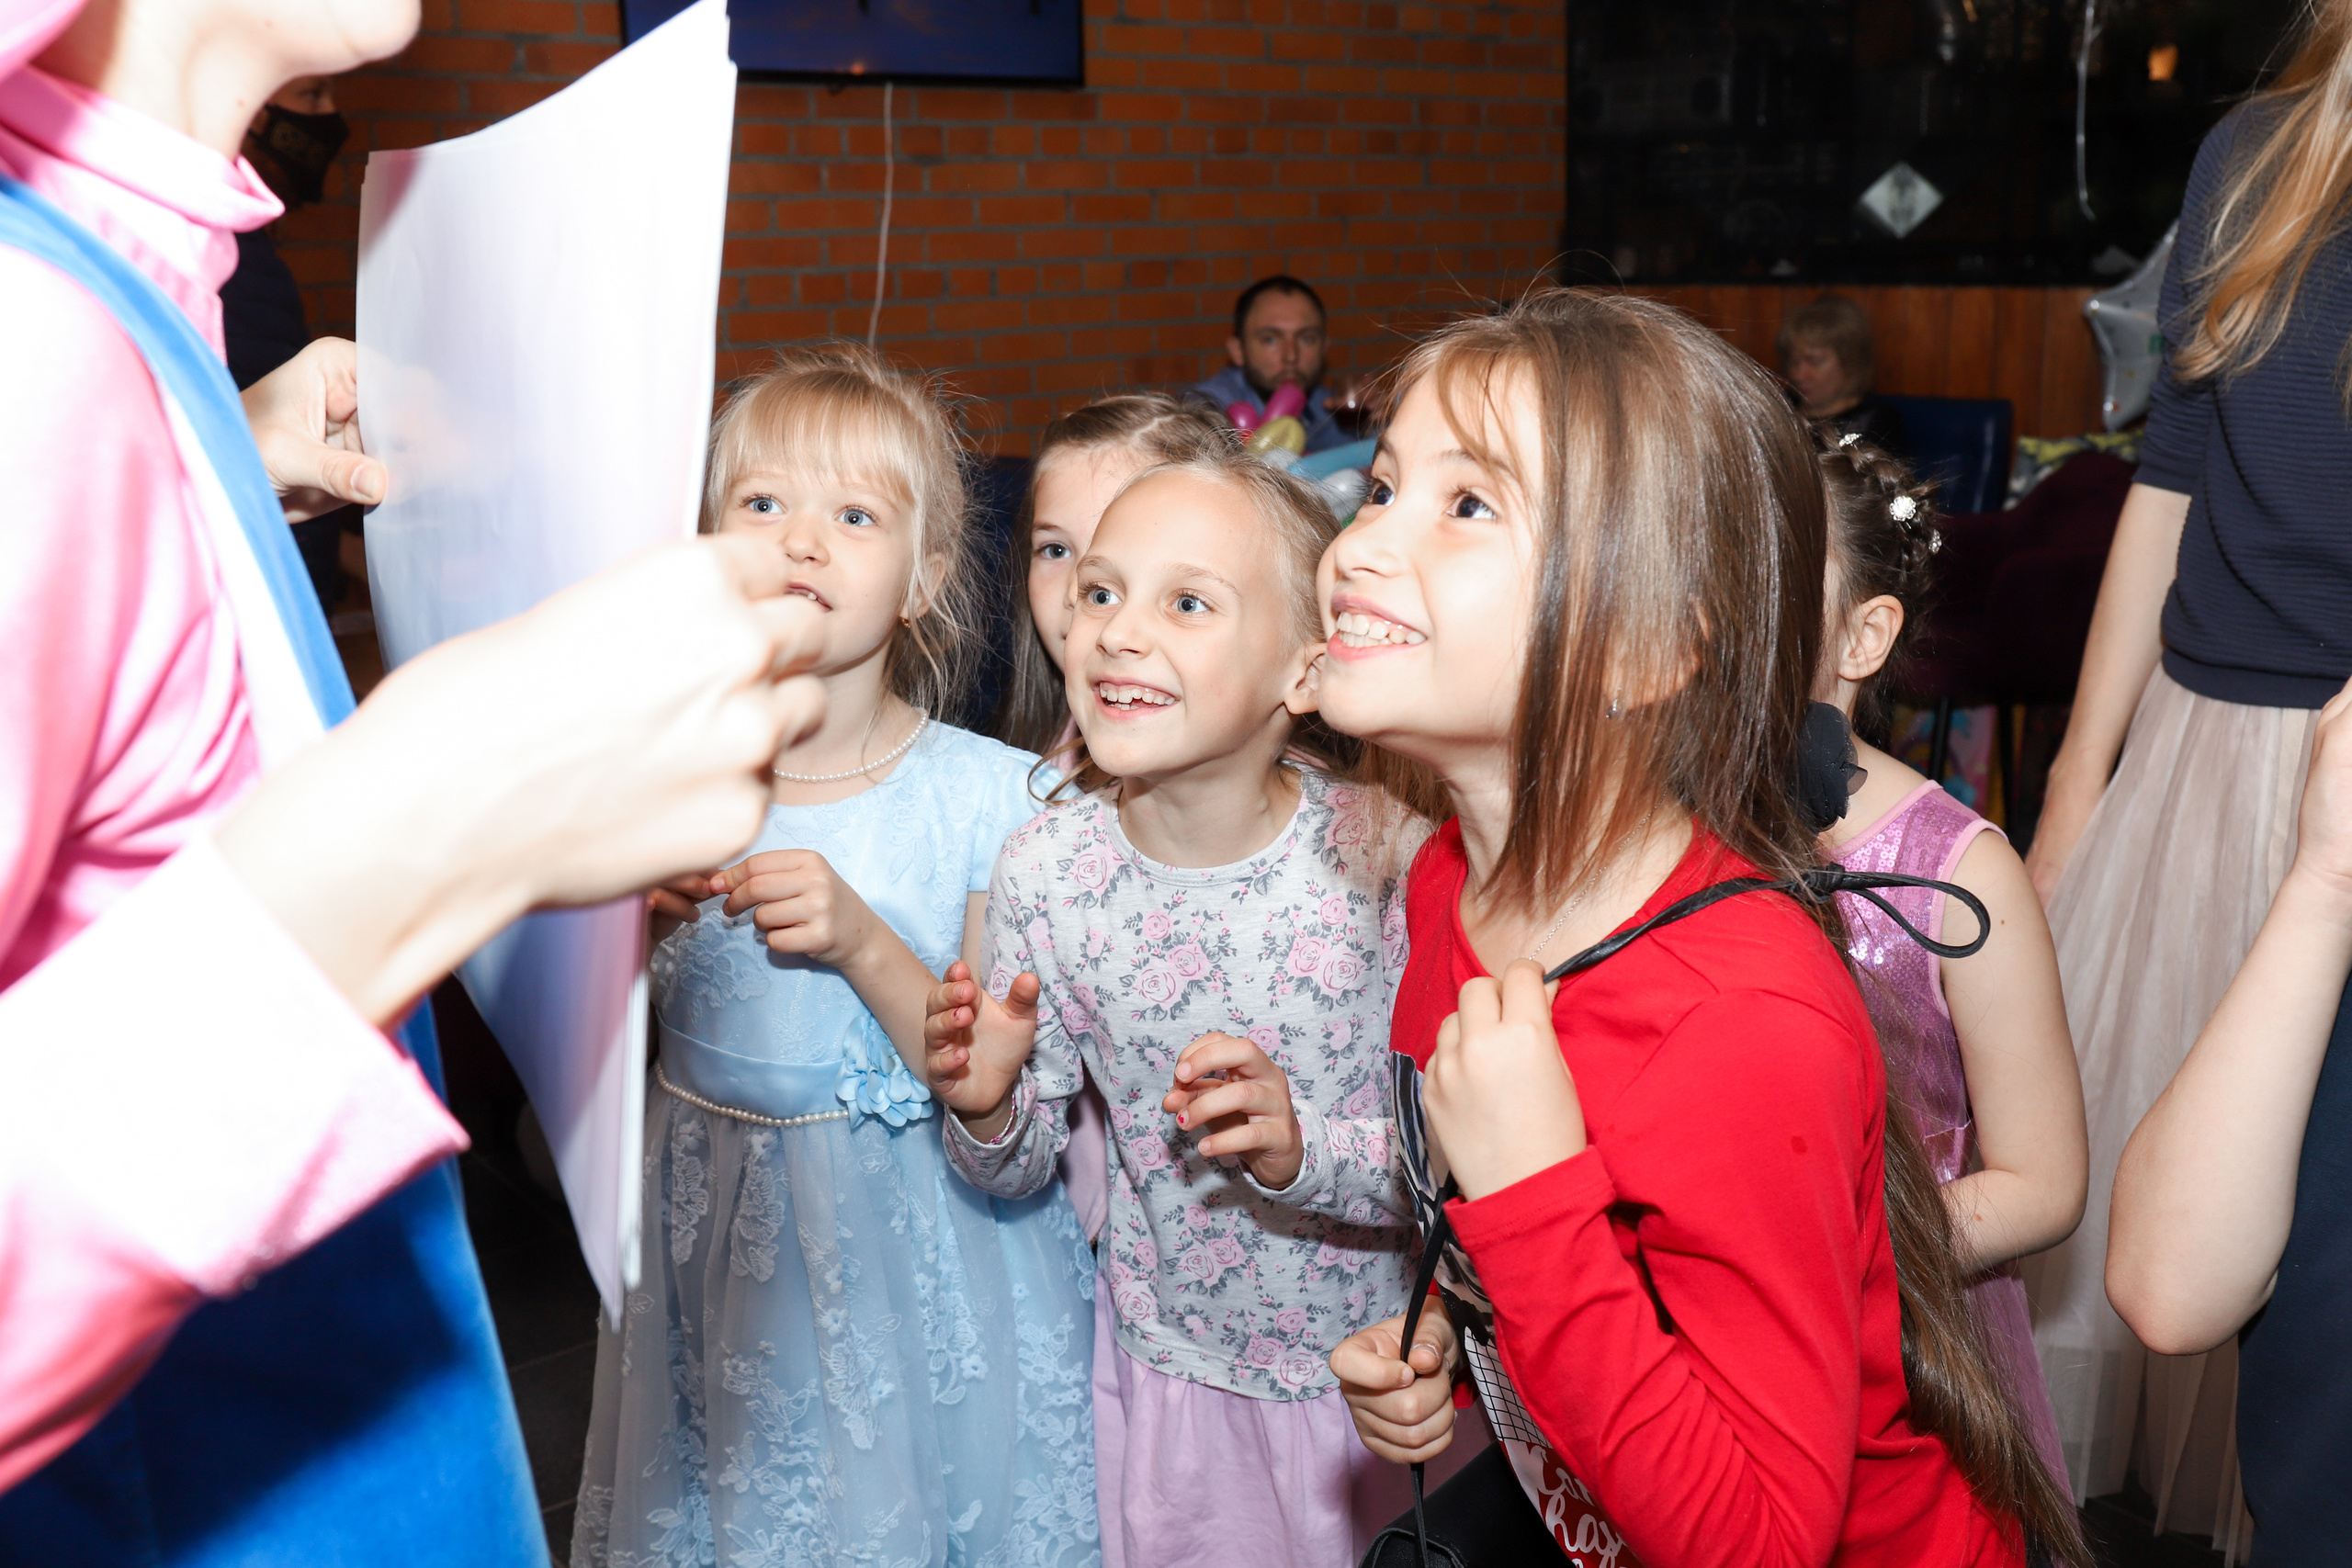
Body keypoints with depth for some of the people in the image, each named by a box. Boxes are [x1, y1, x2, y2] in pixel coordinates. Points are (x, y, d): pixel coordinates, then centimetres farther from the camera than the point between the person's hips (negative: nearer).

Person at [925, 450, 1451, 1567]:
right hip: (1164, 1369, 2)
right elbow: (1021, 1169, -2)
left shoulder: (1385, 856, -22)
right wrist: (989, 1110, -22)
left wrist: (1303, 1153, -34)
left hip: (1379, 1379, -2)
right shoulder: (1046, 869, -13)